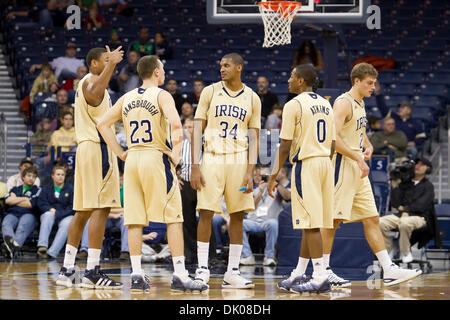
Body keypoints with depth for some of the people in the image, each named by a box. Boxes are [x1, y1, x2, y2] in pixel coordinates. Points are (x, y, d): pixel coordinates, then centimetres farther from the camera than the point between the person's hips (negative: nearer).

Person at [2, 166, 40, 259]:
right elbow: (7, 200, 9)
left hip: (28, 214, -3)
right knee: (6, 224, -35)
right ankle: (10, 240, -69)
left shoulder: (37, 190, 19)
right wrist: (24, 199, 6)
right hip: (13, 214, 3)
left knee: (23, 226, -40)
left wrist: (14, 200, 13)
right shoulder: (15, 189, 29)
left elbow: (31, 204, 2)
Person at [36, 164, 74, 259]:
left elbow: (73, 207, 0)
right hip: (50, 212, 1)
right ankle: (42, 246, -50)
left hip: (65, 216, -1)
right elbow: (41, 204, 5)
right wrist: (51, 209, -16)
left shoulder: (70, 189, 8)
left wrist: (58, 214, -12)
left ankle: (52, 253, -50)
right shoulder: (46, 189, 14)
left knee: (67, 224, -35)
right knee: (48, 214, -35)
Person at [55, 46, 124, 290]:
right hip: (98, 148, -11)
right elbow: (94, 94, -34)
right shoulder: (90, 80, -8)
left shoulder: (90, 81, 22)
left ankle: (67, 270, 10)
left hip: (86, 148, 11)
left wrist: (111, 63, 47)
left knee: (83, 211, 10)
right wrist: (111, 63, -28)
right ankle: (92, 272, -18)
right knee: (100, 208, -13)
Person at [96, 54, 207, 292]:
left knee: (135, 220, 6)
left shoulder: (126, 99, 12)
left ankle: (137, 275, 3)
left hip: (132, 159, 5)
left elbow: (102, 124, 12)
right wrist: (175, 155, -11)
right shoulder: (161, 95, -5)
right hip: (156, 157, -5)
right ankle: (179, 275, -7)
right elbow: (175, 123, -21)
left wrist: (120, 154, 12)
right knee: (174, 218, -2)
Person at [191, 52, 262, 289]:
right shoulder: (210, 92, 4)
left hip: (239, 160, 2)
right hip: (212, 158, -1)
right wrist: (194, 166, -7)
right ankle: (202, 269, -1)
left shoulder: (252, 98, 7)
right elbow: (197, 130, 1)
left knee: (238, 216, 1)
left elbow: (254, 138, 5)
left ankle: (232, 272, 6)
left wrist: (250, 172, -5)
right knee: (206, 213, -7)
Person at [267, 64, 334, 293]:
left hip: (305, 163, -8)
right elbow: (332, 144, 15)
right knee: (310, 224, 13)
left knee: (310, 224, -7)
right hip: (326, 163, 8)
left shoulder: (294, 105, -9)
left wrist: (274, 176, -6)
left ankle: (320, 277, -11)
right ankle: (299, 275, 19)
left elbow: (285, 146, -12)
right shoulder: (326, 105, 14)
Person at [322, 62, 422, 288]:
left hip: (358, 169, 10)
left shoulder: (360, 103, 18)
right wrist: (358, 158, -24)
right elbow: (333, 138, -22)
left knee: (371, 219, 6)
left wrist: (368, 147, 10)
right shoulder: (344, 102, -12)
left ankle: (389, 270, 4)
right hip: (342, 166, -10)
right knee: (332, 219, -5)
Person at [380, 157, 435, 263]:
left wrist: (404, 209, -2)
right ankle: (389, 249, -2)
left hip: (419, 217, -4)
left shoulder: (428, 186, 8)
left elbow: (421, 206, -5)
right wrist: (395, 186, 1)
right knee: (380, 222, -22)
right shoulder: (404, 184, 19)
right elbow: (395, 204, 8)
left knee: (404, 223, -40)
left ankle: (405, 252, -18)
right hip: (400, 215, 4)